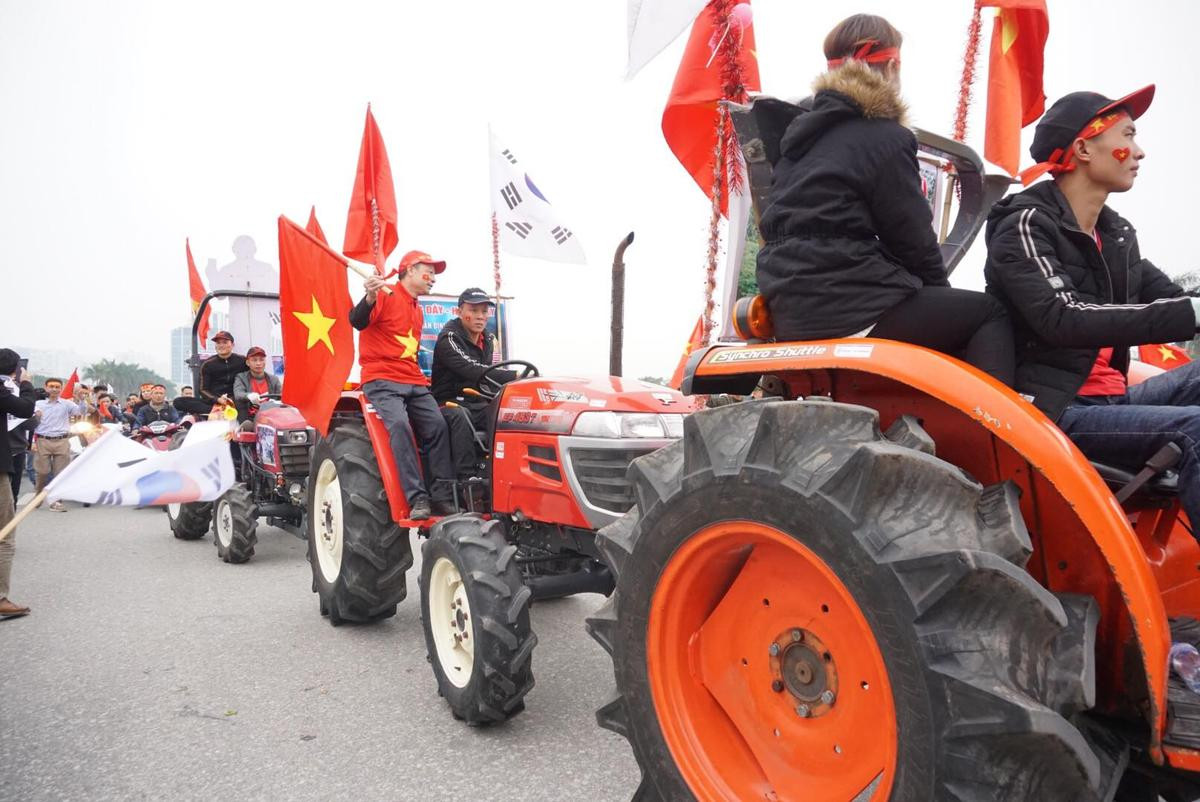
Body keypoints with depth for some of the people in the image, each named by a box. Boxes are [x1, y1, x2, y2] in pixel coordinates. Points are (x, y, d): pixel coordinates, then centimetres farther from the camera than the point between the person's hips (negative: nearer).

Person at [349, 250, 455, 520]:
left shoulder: (418, 311, 23)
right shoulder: (386, 295, -2)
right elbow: (357, 322, -18)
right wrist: (369, 299, -37)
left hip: (414, 382, 8)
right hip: (381, 380, -7)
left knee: (437, 426, -11)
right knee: (399, 424, -28)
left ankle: (443, 497, -11)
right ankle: (417, 498, -30)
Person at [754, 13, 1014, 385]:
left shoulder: (802, 131, 17)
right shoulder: (885, 137, -7)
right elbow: (913, 240, -6)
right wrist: (942, 294, 14)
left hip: (793, 311, 9)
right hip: (849, 309, -8)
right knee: (989, 313, 5)